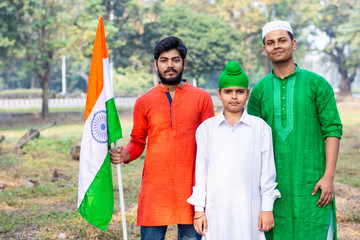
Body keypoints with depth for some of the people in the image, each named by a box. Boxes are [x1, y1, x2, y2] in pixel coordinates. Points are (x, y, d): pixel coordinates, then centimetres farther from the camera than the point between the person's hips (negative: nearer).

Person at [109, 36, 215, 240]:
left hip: (191, 187, 0)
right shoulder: (144, 102, 9)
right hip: (154, 188, 1)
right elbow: (138, 142, 14)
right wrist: (126, 154, -8)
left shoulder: (201, 98, 5)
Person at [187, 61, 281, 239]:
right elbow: (201, 170, 8)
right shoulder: (206, 128, 7)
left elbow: (267, 170, 5)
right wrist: (199, 209, 5)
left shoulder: (260, 127, 4)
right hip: (216, 209, 1)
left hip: (249, 208, -1)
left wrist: (267, 208, 2)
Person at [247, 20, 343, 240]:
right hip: (274, 185, 3)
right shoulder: (260, 90, 8)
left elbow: (333, 130, -2)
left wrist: (329, 176, -11)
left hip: (311, 183, -2)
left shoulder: (317, 84, 1)